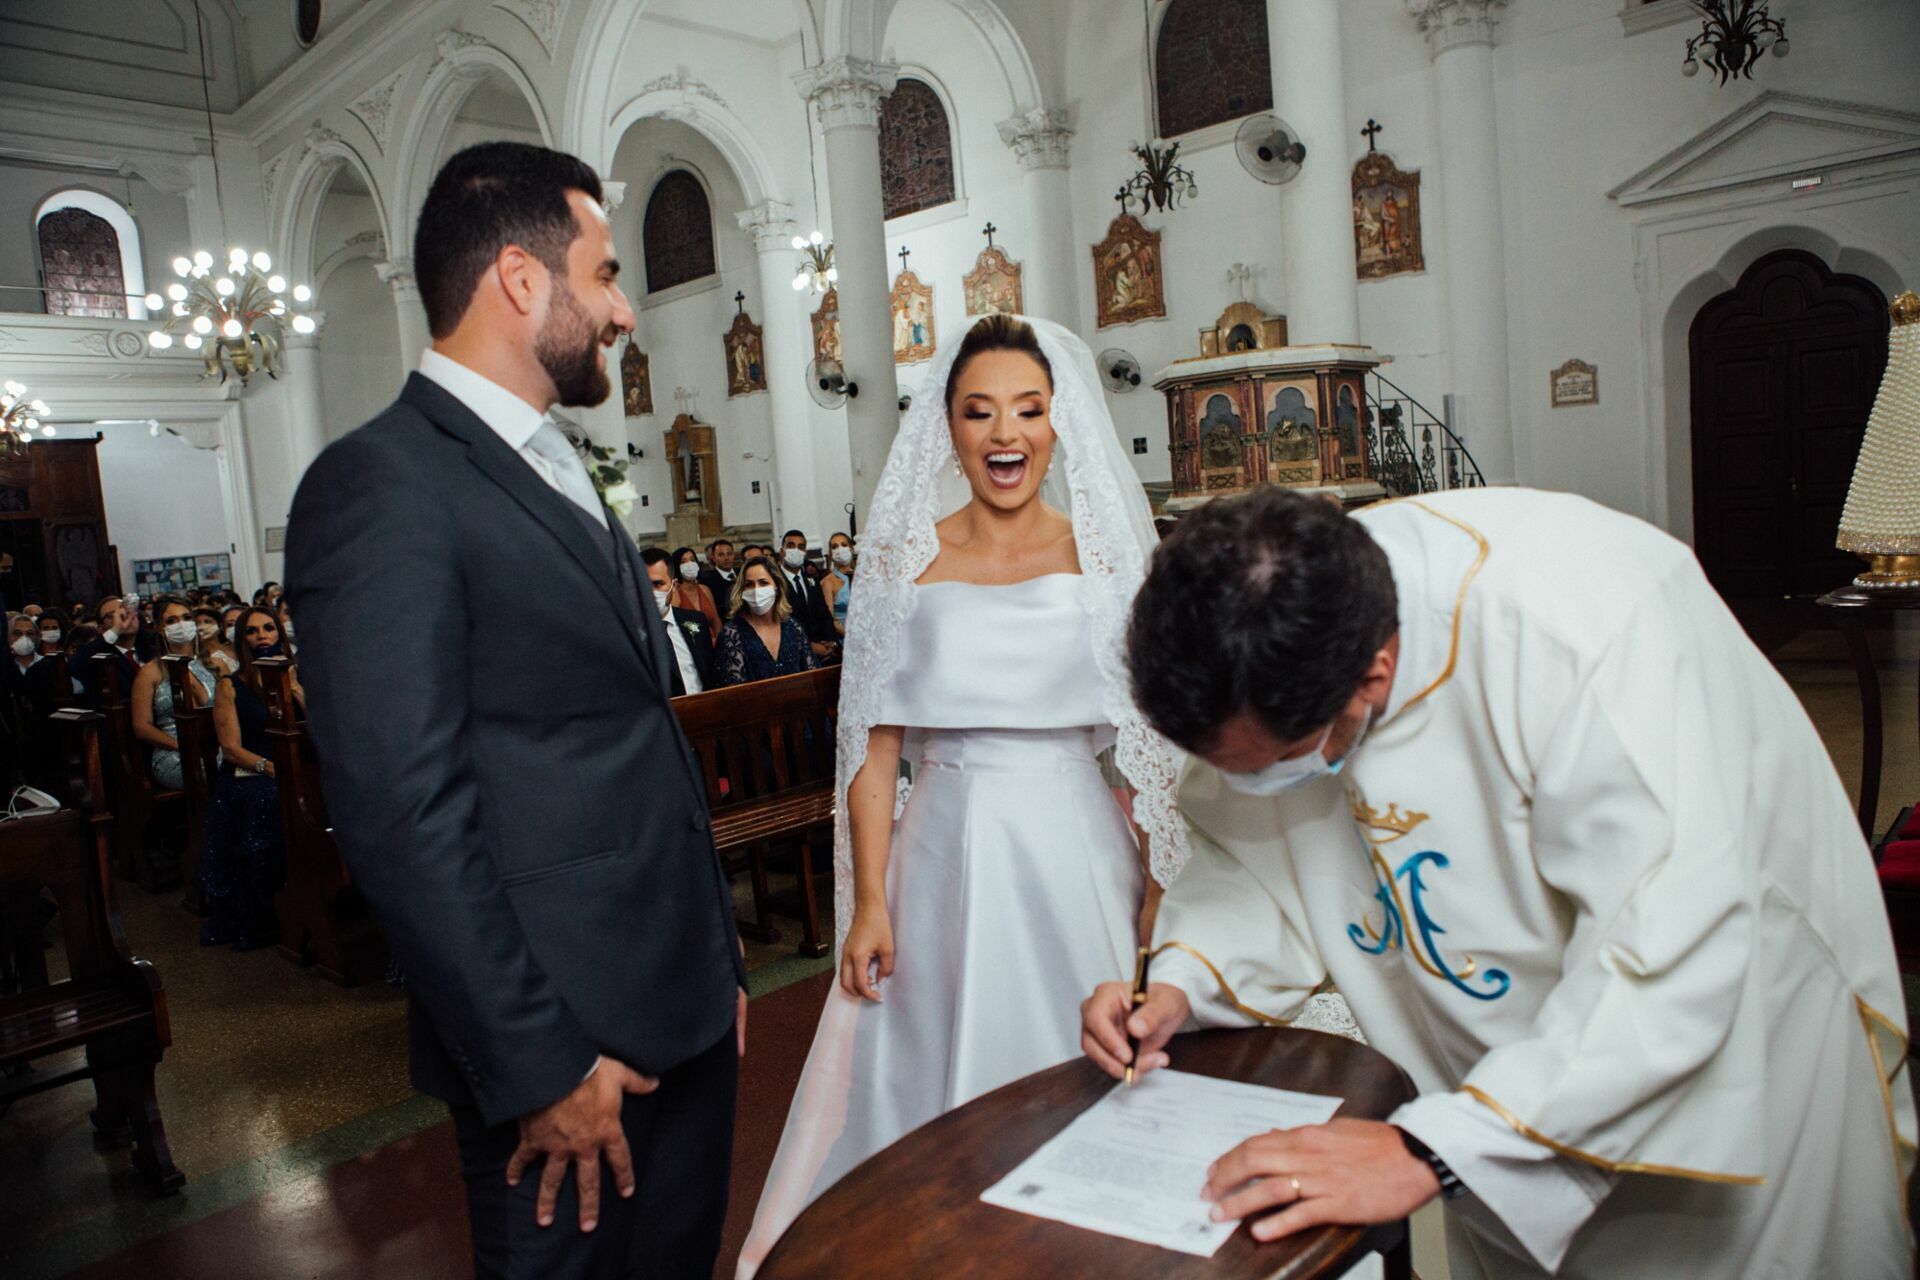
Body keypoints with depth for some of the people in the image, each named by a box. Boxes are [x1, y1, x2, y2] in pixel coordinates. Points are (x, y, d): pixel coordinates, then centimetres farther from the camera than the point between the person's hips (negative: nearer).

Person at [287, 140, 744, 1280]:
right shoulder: (383, 483, -15)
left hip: (684, 1012, 8)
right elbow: (402, 814, -20)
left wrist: (720, 958, 15)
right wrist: (539, 1067, -17)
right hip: (566, 1037, -8)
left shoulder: (564, 480, 14)